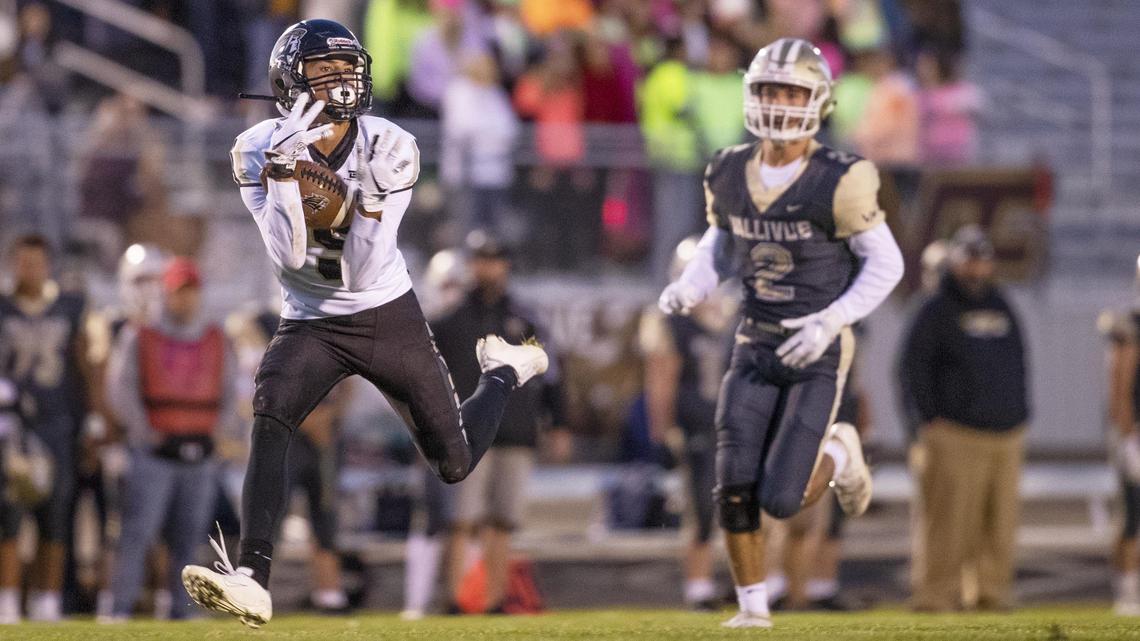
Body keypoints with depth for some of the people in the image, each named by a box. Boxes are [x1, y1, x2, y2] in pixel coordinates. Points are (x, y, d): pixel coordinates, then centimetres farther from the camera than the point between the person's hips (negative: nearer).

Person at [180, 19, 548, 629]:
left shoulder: (389, 150, -14)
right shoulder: (261, 150, -13)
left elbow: (360, 270, -18)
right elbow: (289, 255, -24)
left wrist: (373, 198, -32)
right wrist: (284, 167, -33)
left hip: (388, 317, 0)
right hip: (311, 324, 0)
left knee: (455, 464, 10)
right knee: (269, 418, -30)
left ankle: (504, 371, 42)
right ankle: (251, 578, -35)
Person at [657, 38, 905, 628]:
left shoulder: (838, 183, -16)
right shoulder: (729, 175, 0)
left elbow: (885, 265, -8)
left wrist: (830, 321, -18)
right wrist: (688, 289, -2)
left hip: (816, 353, -4)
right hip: (755, 348, 4)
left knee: (781, 500, -11)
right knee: (735, 488, -6)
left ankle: (838, 455, 22)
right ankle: (753, 605, 14)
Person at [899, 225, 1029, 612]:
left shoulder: (1002, 309, 20)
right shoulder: (937, 312, 1)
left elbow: (1017, 366, 27)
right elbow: (912, 370, -3)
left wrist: (1020, 417, 17)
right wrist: (930, 420, -9)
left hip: (1006, 436, 6)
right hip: (956, 437, -6)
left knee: (1000, 526, 4)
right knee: (949, 523, -10)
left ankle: (993, 595, 10)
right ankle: (938, 597, -8)